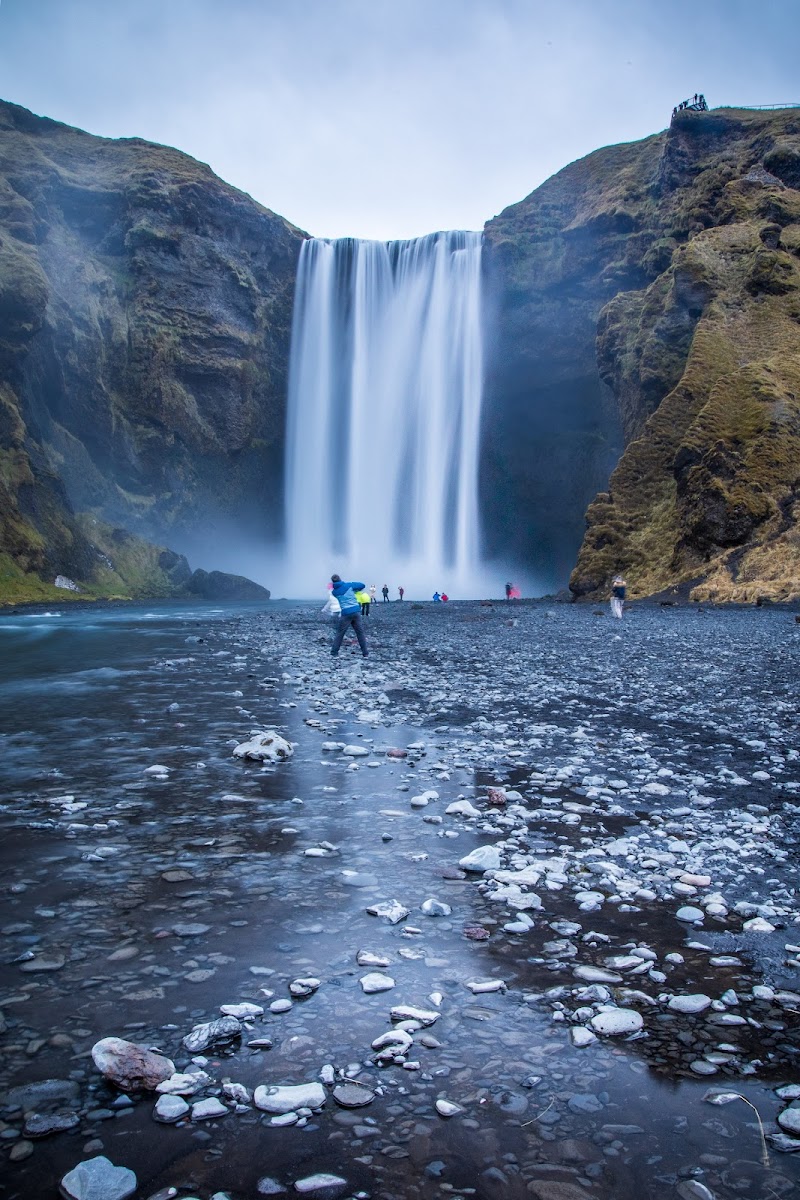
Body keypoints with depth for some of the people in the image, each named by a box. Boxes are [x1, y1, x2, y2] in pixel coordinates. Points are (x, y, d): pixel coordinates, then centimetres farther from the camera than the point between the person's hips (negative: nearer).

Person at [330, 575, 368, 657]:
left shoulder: (334, 592, 6)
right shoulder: (349, 585, 2)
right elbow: (362, 585, 9)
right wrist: (356, 590, 26)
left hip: (346, 614, -1)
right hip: (356, 611, 1)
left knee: (339, 633, 9)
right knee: (360, 633, 9)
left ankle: (334, 653, 8)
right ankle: (365, 653, 11)